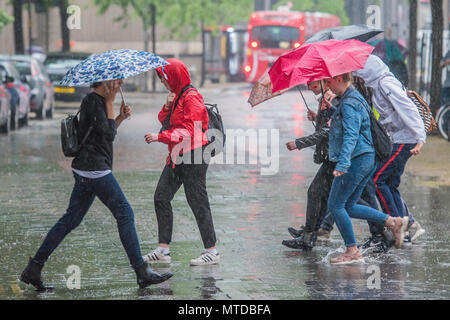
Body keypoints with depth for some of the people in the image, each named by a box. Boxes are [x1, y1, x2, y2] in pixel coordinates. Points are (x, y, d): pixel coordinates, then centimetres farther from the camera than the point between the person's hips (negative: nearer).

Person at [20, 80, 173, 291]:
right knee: (125, 214, -5)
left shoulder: (98, 101, 17)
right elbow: (108, 135, -17)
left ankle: (33, 269, 10)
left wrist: (121, 117, 10)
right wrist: (110, 102, -12)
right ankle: (142, 272, -2)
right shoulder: (93, 102, -13)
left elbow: (107, 133, 24)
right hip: (95, 170, -10)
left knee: (71, 219, 10)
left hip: (85, 171, 10)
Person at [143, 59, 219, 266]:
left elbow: (189, 132, -20)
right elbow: (164, 120, 18)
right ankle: (163, 250, 7)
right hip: (177, 157, 10)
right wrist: (167, 107, -2)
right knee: (161, 197, 5)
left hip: (193, 157, -10)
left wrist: (160, 137, -19)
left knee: (197, 202, -5)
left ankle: (212, 252, 3)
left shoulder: (191, 98, -15)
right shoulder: (177, 95, 15)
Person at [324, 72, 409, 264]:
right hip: (367, 160, 10)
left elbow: (351, 136, -28)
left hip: (356, 161, -10)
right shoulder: (355, 98, 17)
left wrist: (342, 163, -37)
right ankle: (394, 222, 9)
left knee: (335, 206, -3)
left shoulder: (349, 104, -16)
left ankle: (352, 251, 0)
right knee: (349, 207, 14)